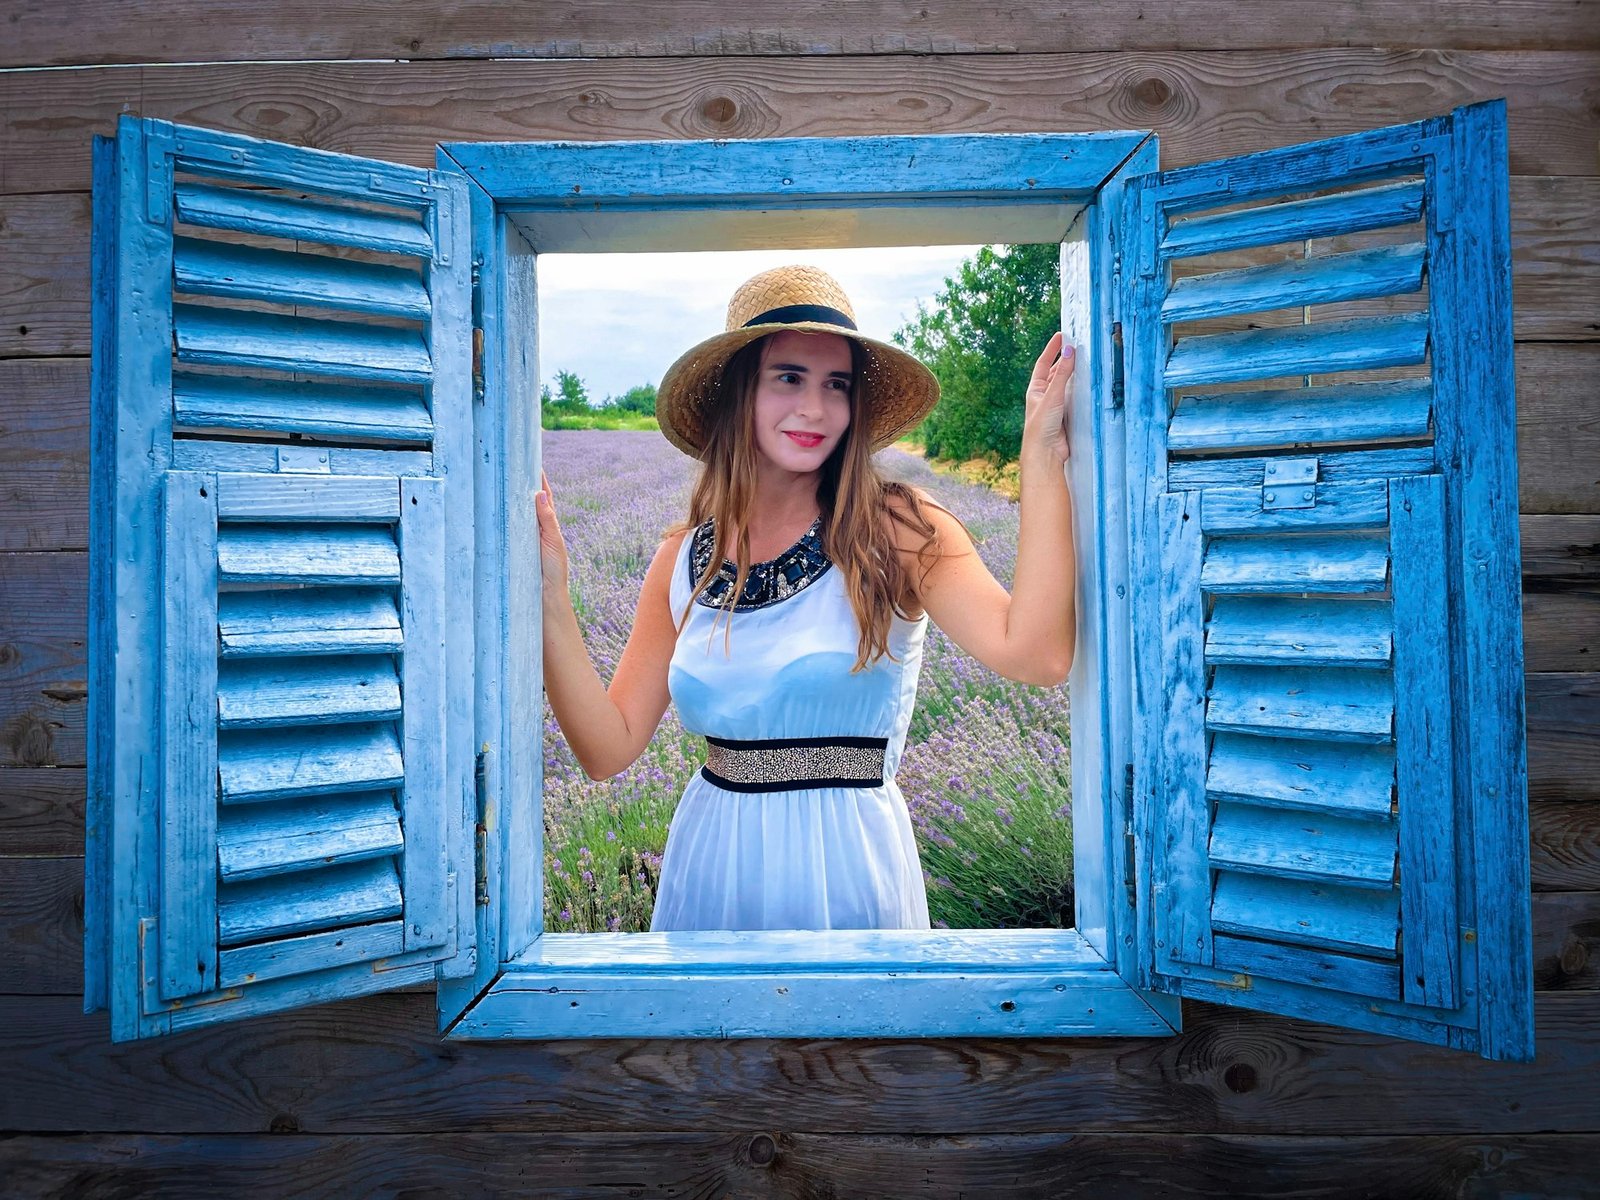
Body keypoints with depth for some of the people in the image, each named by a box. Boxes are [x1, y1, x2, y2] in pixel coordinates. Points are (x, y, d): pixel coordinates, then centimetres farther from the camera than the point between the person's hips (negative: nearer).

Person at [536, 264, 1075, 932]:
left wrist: (1042, 452, -26)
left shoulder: (898, 531, -11)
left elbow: (1036, 655, -28)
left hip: (848, 869, -3)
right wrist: (551, 599, -12)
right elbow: (608, 750, -3)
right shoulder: (684, 560, -2)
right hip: (710, 870, 3)